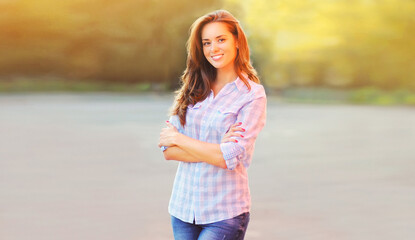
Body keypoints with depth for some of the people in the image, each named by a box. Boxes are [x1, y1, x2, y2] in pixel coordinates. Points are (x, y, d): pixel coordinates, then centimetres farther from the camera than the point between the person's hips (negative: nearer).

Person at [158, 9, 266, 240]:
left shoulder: (253, 95, -7)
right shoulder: (193, 90, 6)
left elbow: (231, 158, -16)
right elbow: (168, 150, -1)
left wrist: (178, 139, -8)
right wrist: (214, 151, -14)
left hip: (225, 214, -4)